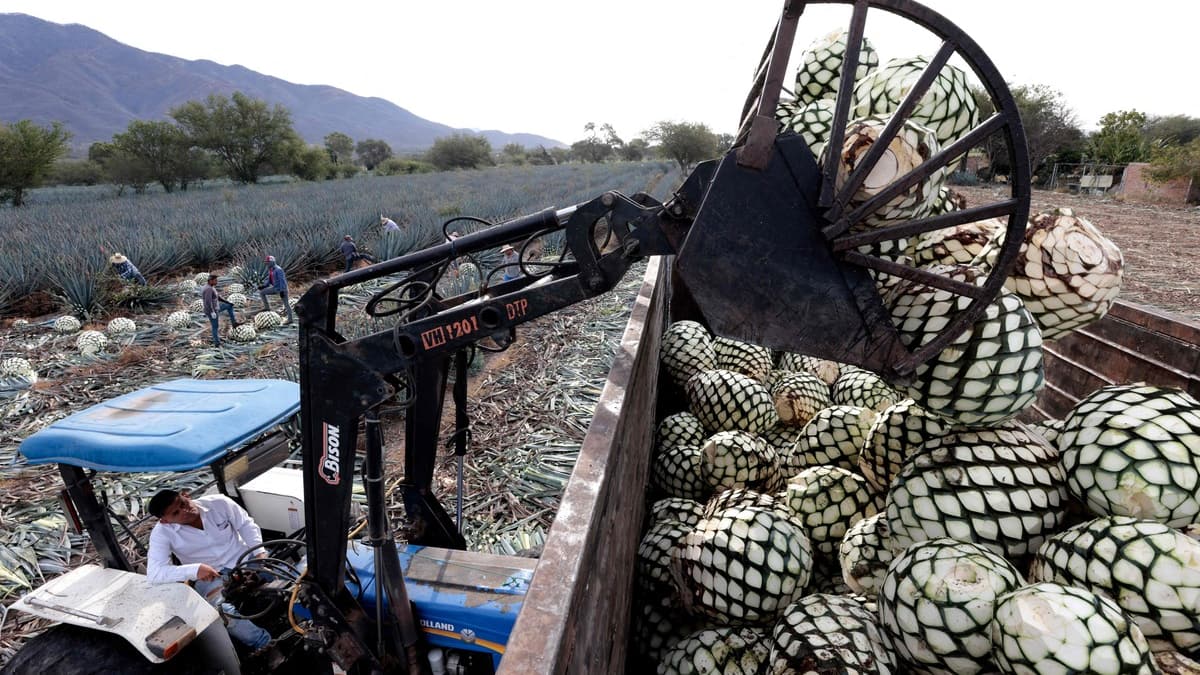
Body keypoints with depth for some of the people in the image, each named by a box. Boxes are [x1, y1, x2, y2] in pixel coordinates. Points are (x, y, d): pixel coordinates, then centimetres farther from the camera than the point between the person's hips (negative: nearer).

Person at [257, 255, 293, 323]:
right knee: (261, 292, 8)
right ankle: (267, 307, 11)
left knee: (286, 304, -2)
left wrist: (282, 291, -27)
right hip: (275, 288, 9)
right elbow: (269, 281, 17)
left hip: (282, 289, -9)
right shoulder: (270, 270, 7)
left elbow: (282, 280, -23)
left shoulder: (278, 269, -19)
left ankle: (290, 319, 6)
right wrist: (263, 286, 2)